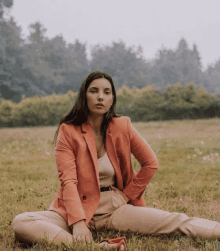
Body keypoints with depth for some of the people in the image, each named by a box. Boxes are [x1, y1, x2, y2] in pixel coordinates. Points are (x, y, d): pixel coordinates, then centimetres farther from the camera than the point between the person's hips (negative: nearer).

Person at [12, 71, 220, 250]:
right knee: (21, 224, -31)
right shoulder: (68, 131, -6)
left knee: (176, 222, -18)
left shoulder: (122, 127, 0)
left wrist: (128, 194, 6)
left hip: (115, 208, 2)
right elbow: (68, 180, -16)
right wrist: (78, 222, -29)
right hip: (80, 207, -2)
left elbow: (150, 164, 10)